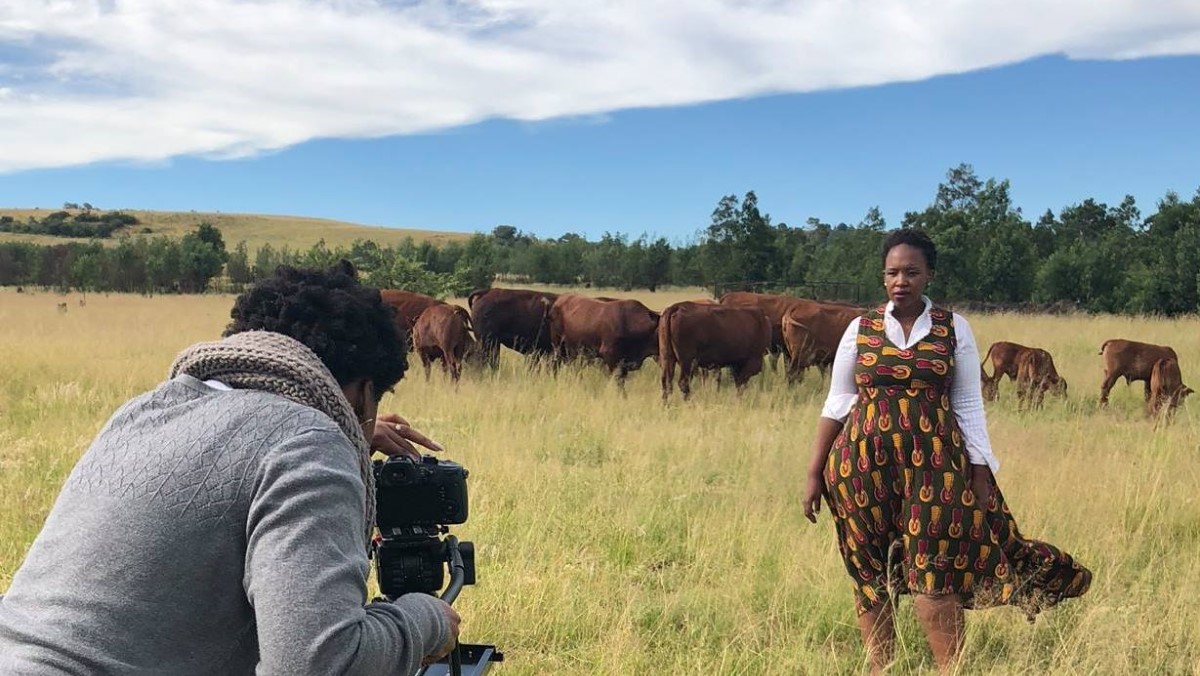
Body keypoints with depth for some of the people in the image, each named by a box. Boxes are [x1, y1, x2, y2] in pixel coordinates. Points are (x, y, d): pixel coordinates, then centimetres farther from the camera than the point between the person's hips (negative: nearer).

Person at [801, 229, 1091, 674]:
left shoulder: (954, 329, 1)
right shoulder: (860, 329, 3)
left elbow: (969, 407, 3)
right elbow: (837, 403, 6)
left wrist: (980, 476, -1)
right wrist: (815, 473, 4)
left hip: (934, 465, -1)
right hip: (864, 466, 2)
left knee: (932, 572, -3)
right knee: (869, 574, 8)